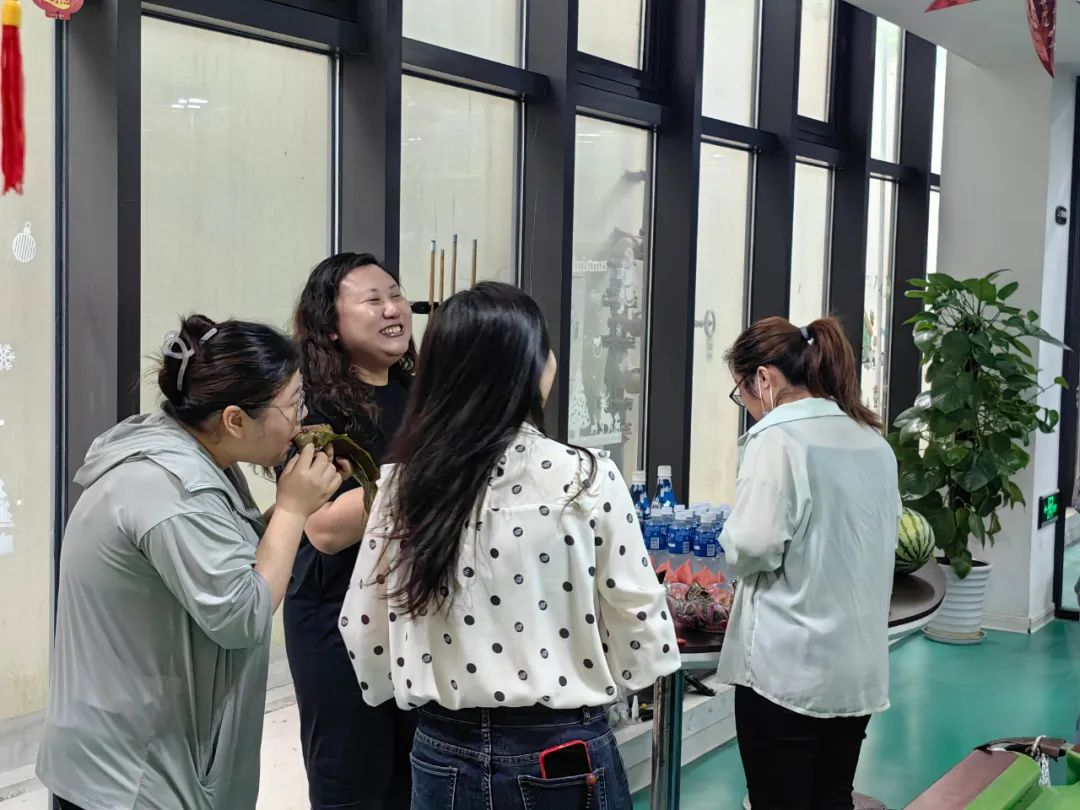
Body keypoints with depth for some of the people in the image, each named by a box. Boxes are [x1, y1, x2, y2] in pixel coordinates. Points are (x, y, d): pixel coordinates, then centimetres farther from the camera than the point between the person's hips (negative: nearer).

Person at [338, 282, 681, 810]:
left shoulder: (403, 484, -6)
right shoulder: (584, 479, -15)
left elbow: (365, 631, 1)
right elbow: (639, 629, -9)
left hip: (443, 754, 3)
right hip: (561, 755, -2)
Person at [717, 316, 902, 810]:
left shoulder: (778, 438, -14)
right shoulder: (875, 442, 9)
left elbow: (753, 547, -20)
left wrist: (733, 548, 1)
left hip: (786, 667, -7)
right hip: (859, 667, 7)